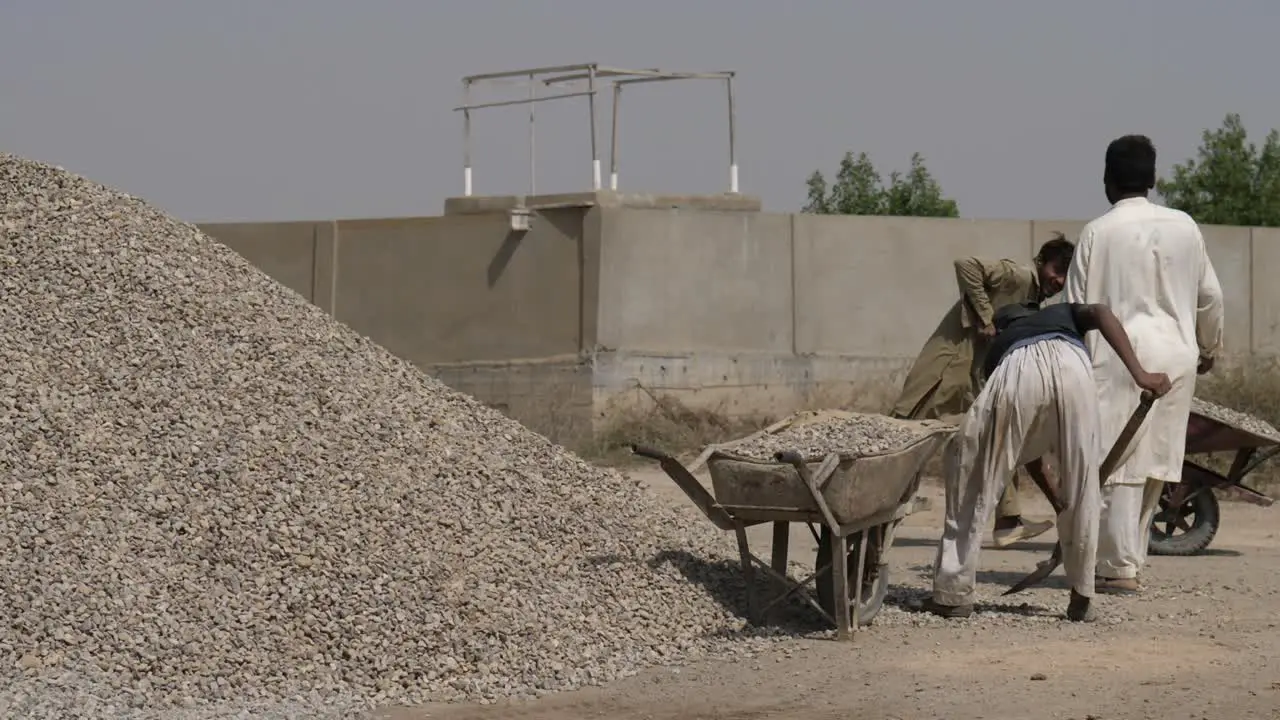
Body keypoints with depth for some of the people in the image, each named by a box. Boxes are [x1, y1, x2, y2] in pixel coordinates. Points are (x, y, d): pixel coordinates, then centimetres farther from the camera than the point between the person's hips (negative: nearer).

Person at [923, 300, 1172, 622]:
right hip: (1071, 366, -1)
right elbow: (1100, 313, 17)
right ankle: (1081, 598, 21)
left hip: (1017, 370, 1)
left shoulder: (1000, 343, 44)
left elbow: (1019, 447, 48)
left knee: (969, 472, 18)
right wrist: (1139, 374, 10)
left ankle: (953, 593, 17)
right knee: (1081, 487, 18)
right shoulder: (1065, 313, 44)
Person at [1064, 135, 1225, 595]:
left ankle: (1120, 568, -4)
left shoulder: (1098, 233, -5)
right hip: (1176, 354, 4)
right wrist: (1210, 346, 30)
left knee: (1120, 466, -2)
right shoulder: (1183, 227, 5)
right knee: (1154, 464, 12)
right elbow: (1209, 296, 14)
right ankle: (1131, 557, 18)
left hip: (1121, 354, -4)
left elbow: (1077, 306, -3)